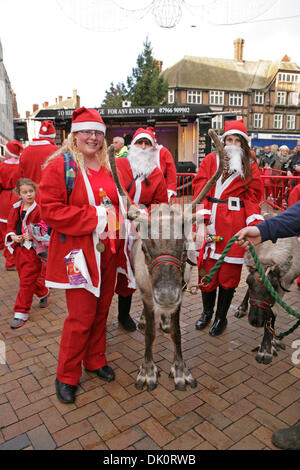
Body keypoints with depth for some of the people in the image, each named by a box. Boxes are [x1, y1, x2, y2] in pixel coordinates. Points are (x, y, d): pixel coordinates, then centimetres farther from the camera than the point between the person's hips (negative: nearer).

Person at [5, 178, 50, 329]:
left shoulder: (39, 209, -11)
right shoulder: (15, 209, 6)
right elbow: (10, 227, 9)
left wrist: (32, 235, -26)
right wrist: (13, 236, -10)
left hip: (32, 249, -6)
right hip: (18, 249, 6)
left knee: (27, 281, -3)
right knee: (27, 277, 18)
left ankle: (21, 312, 7)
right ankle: (43, 292, 45)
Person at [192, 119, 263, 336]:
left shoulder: (251, 166, 10)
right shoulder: (210, 160, 9)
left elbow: (252, 196, 4)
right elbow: (200, 188, 0)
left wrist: (255, 224, -10)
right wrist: (203, 218, -12)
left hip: (235, 223, 0)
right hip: (212, 221, 1)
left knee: (229, 270, 4)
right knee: (207, 267, 5)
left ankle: (221, 317, 21)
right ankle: (207, 311, 28)